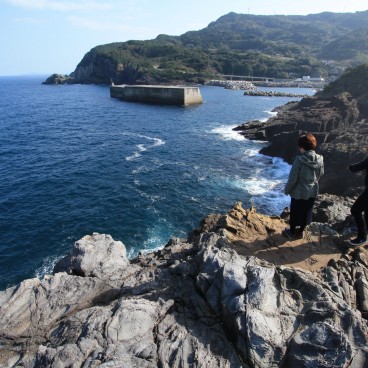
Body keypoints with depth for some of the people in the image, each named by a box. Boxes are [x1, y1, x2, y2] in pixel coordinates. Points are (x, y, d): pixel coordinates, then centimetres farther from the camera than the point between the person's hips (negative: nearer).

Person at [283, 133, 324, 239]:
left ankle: (292, 232, 30)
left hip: (299, 192, -5)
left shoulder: (299, 160, -24)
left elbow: (292, 178, -20)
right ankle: (300, 231, 36)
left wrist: (287, 190, -5)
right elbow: (320, 174, 8)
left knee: (295, 213, 13)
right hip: (313, 192, 5)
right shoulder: (320, 159, -7)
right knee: (306, 212, 20)